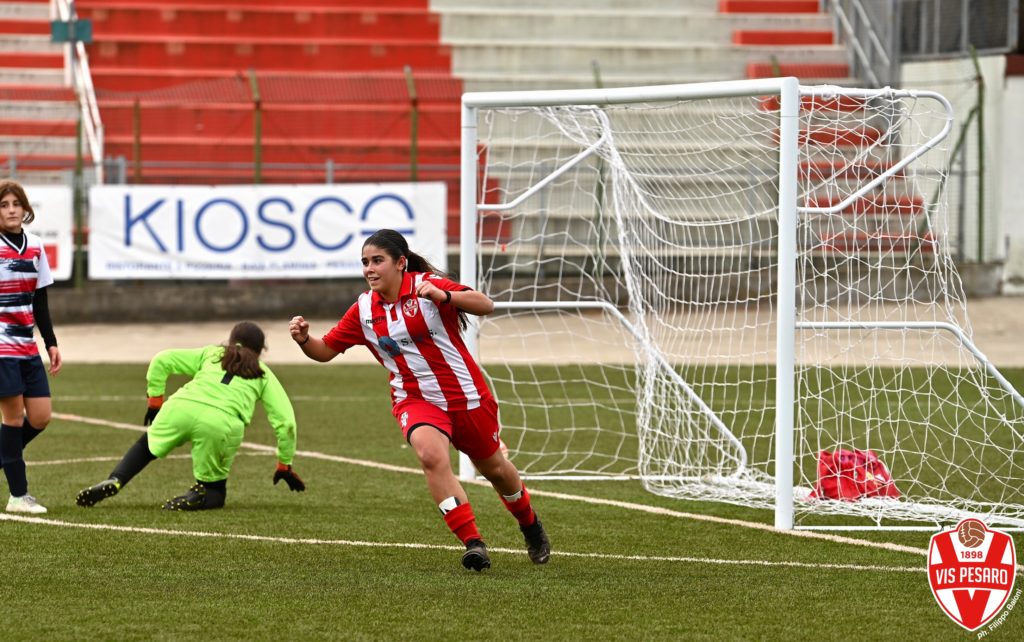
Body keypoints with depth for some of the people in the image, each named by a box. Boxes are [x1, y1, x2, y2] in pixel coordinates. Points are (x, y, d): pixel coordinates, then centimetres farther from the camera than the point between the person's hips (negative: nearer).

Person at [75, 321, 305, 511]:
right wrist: (285, 465, 30)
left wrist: (154, 401, 28)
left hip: (182, 408, 1)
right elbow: (285, 421, 21)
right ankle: (197, 497, -15)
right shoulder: (263, 374, 28)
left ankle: (114, 481, 5)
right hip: (222, 424, -1)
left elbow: (162, 360, 21)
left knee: (147, 445, 32)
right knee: (214, 492, 21)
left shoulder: (211, 354, 32)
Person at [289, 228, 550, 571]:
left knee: (494, 468, 17)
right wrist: (304, 339, -17)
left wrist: (444, 296, -42)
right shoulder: (364, 310, -2)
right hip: (414, 399, 2)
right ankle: (472, 542, -26)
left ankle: (531, 526, 48)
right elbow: (326, 350, 4)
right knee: (431, 455, -31)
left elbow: (485, 305, -26)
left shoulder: (427, 286, -15)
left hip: (466, 395, -2)